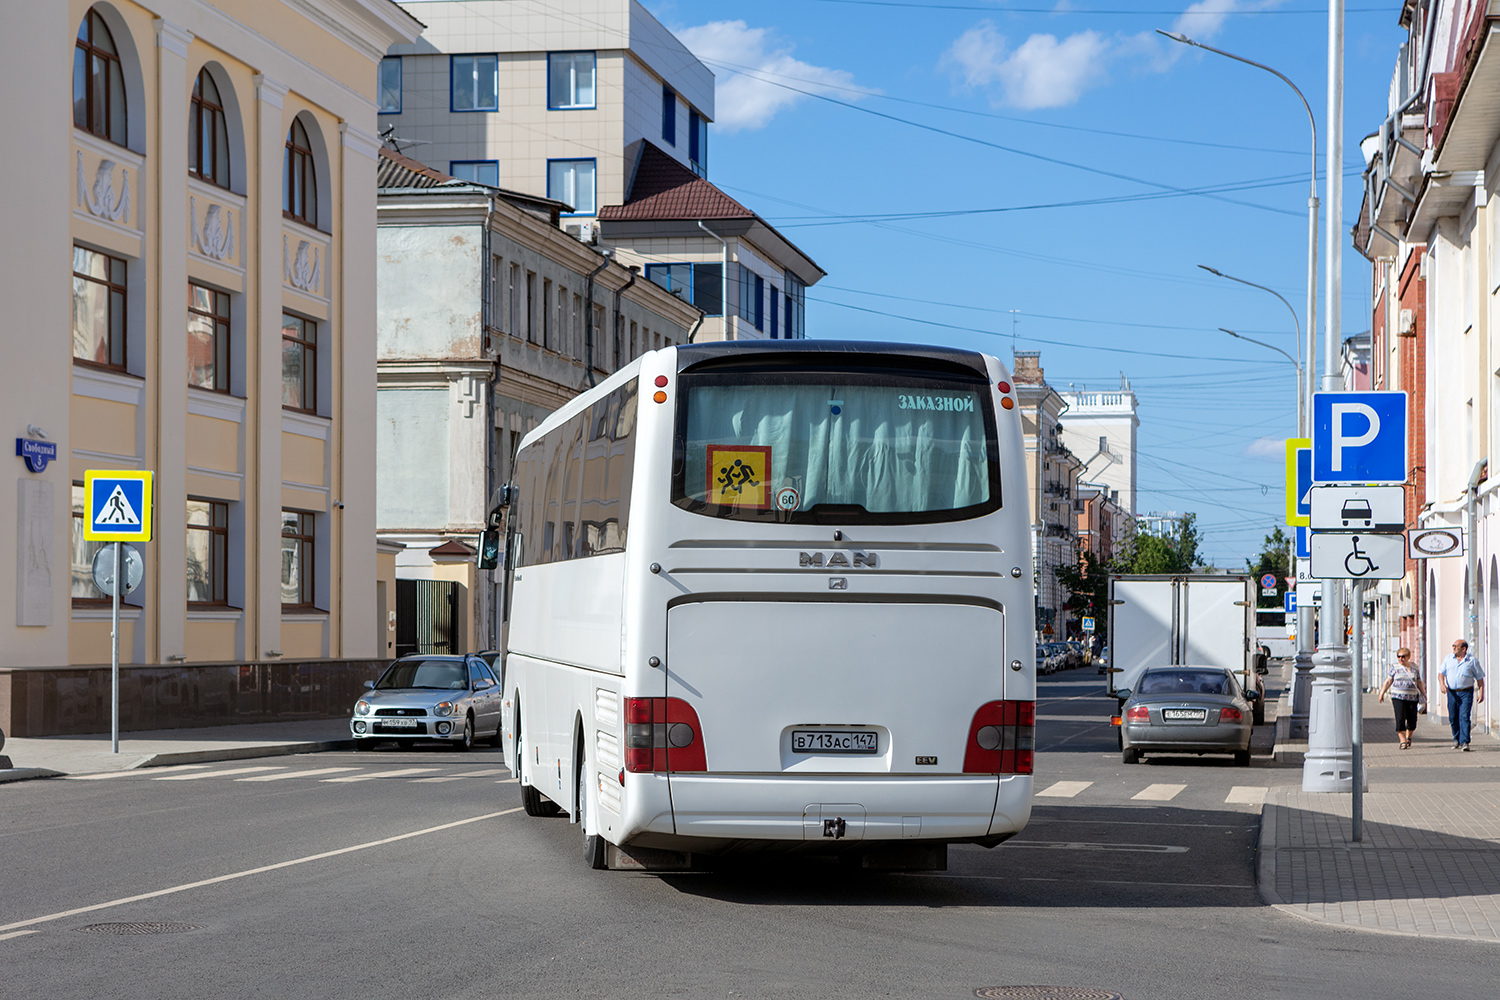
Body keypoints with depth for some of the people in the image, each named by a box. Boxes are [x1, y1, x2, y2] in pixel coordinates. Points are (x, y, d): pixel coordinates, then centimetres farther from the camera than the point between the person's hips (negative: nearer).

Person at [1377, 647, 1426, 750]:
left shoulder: (1414, 668, 11)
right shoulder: (1395, 668, 5)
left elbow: (1419, 683, 18)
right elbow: (1388, 681, 8)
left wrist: (1425, 694, 16)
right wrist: (1382, 693, 3)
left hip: (1412, 697, 2)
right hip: (1398, 697, -2)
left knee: (1412, 720, 0)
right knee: (1400, 719, -12)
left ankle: (1408, 737, 26)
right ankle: (1402, 741, -5)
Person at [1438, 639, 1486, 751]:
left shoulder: (1472, 661, 1)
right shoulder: (1448, 658, 9)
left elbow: (1480, 677, 5)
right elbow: (1441, 672, 8)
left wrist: (1481, 692, -4)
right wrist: (1442, 684, -12)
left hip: (1466, 692, -3)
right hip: (1452, 692, 4)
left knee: (1464, 717, -15)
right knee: (1453, 718, 6)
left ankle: (1465, 742, -17)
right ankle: (1457, 740, 26)